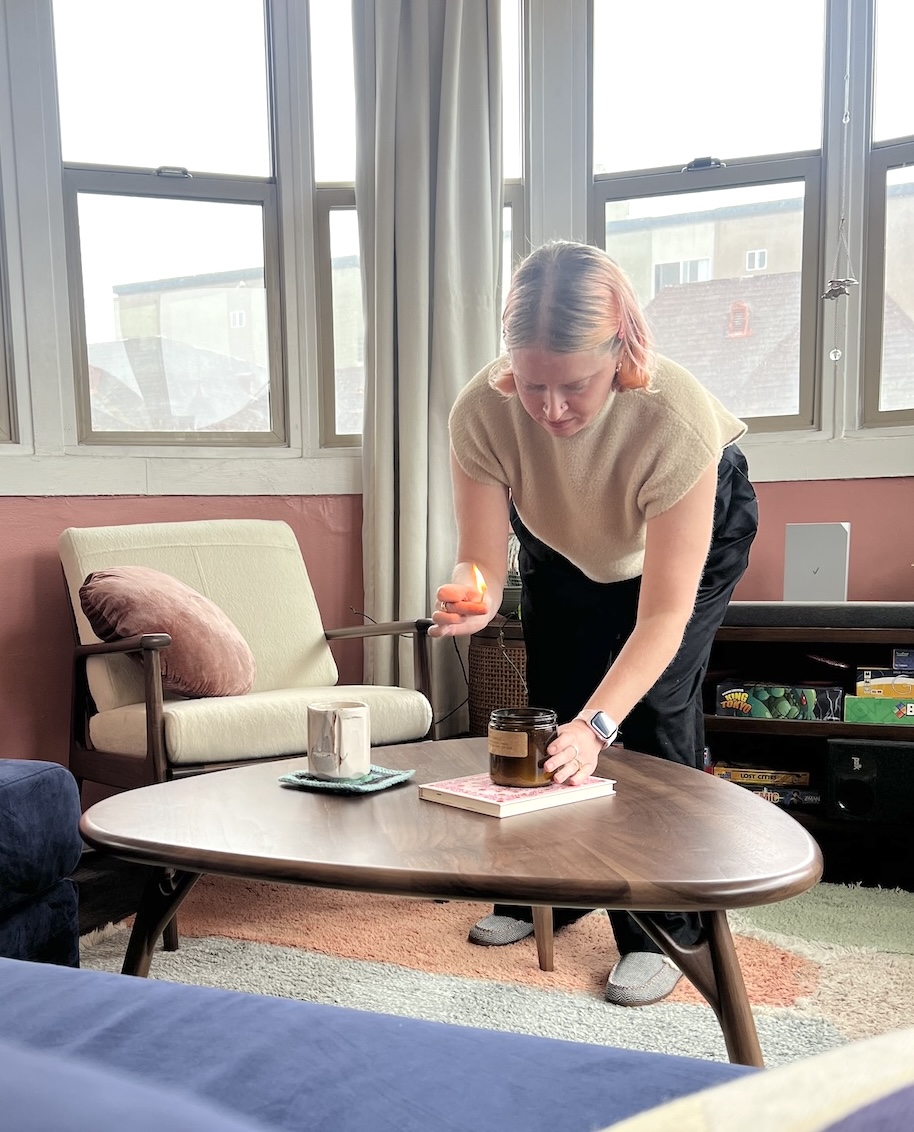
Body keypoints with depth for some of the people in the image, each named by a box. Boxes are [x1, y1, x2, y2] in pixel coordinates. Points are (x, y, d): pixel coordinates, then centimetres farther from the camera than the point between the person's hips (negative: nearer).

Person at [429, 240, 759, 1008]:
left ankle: (663, 933, 3)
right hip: (563, 542, 3)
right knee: (553, 711, 3)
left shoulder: (676, 417, -43)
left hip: (699, 526, -3)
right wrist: (473, 598, -52)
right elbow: (483, 560, -27)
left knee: (656, 713, -14)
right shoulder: (481, 413, -35)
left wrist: (597, 725, -49)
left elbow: (665, 613, -38)